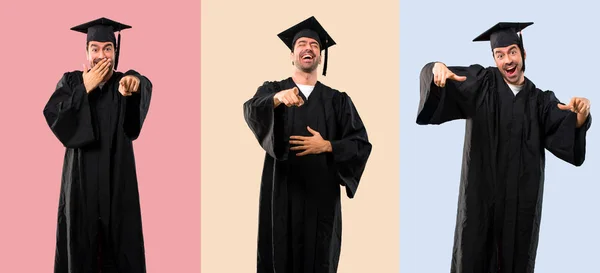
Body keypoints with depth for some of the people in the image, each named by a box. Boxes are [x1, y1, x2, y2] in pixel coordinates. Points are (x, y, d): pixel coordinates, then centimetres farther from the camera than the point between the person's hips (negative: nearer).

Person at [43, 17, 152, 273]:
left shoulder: (124, 82, 0)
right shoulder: (71, 82, 3)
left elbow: (145, 87, -24)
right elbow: (53, 116, -12)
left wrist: (134, 83, -48)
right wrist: (85, 88, -15)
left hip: (118, 177, 0)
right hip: (81, 176, 0)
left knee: (119, 241, 3)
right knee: (81, 239, 4)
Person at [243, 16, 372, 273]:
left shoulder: (337, 100, 9)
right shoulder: (271, 91, 6)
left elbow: (361, 144, 3)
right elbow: (251, 112, -17)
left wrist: (326, 146, -12)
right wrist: (278, 99, -37)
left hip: (322, 194, 1)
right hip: (282, 193, -1)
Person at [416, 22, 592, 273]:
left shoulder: (541, 100, 7)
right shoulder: (481, 84, 1)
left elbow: (567, 128, -9)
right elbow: (436, 76, -11)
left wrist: (581, 115, -31)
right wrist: (437, 68, -35)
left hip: (522, 195, 2)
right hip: (481, 191, -2)